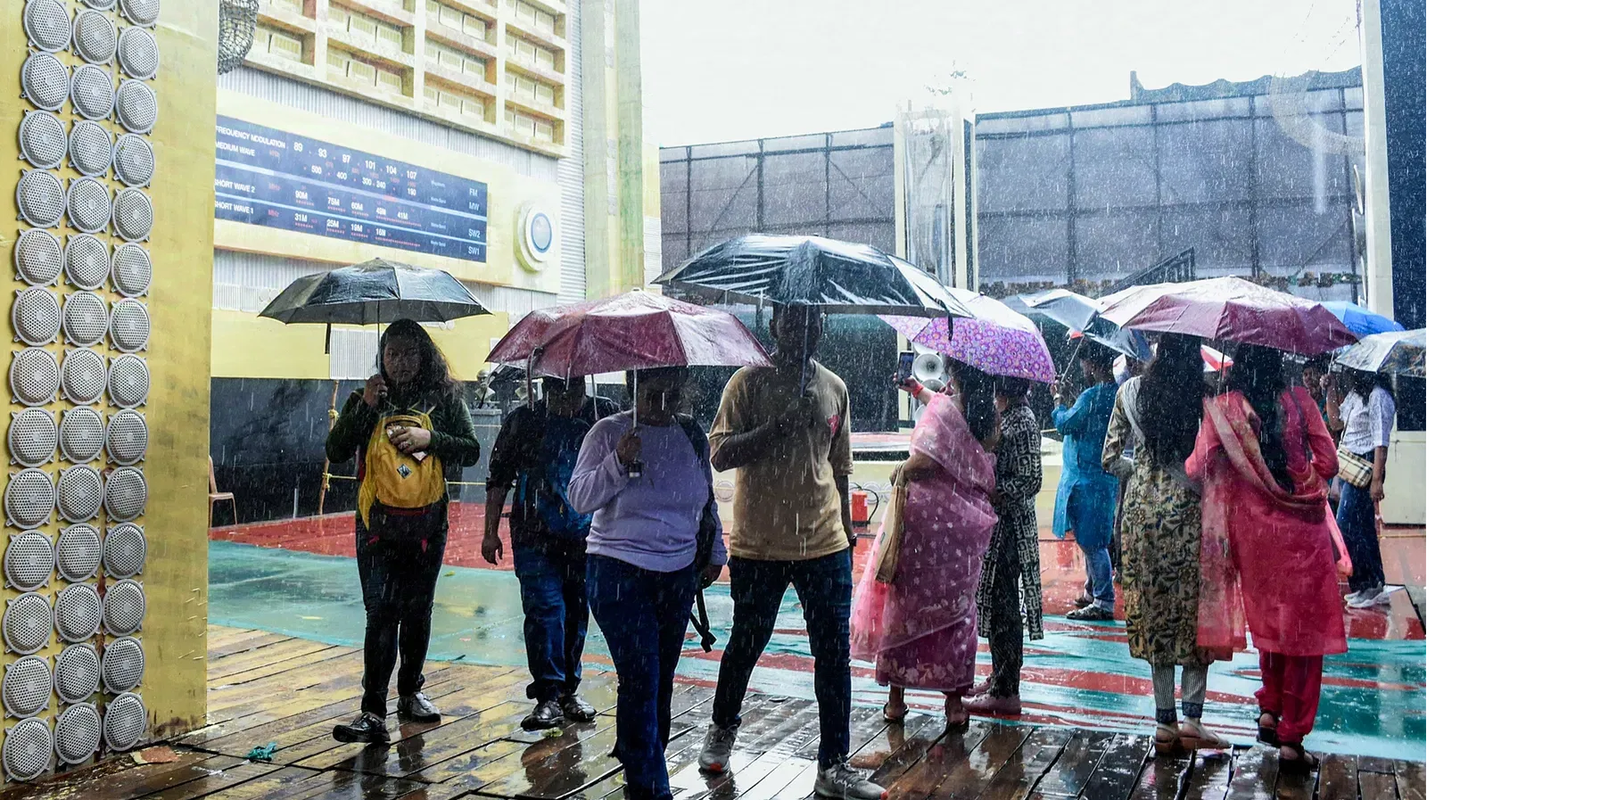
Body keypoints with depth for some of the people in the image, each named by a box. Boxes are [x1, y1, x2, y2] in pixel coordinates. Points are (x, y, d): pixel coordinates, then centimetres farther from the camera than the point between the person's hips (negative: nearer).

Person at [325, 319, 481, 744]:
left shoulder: (445, 398, 6)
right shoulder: (367, 399, 7)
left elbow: (470, 450, 2)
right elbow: (335, 451, 0)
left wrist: (429, 438, -13)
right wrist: (364, 406, -10)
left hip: (428, 522, 1)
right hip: (377, 522, -1)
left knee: (417, 611, 12)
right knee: (380, 613, -8)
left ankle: (411, 692, 28)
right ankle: (373, 712, -7)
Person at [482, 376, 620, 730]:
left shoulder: (607, 415, 2)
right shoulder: (524, 421, 1)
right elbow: (499, 478, 6)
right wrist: (490, 532, 4)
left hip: (587, 538, 2)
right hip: (536, 537, -2)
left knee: (577, 612, 11)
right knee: (544, 609, -10)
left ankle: (569, 690, 26)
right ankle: (547, 695, -4)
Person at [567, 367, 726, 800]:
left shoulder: (692, 435, 8)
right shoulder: (608, 432, -5)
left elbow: (706, 500, 20)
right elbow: (579, 498, -11)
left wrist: (715, 552, 20)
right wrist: (617, 462, -25)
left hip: (678, 575, 5)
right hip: (619, 573, -4)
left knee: (661, 678, 11)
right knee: (640, 678, -9)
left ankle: (635, 754, 32)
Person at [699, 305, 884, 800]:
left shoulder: (834, 388, 10)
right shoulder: (749, 383, -3)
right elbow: (721, 454, -12)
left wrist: (846, 530, 17)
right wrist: (780, 425, -22)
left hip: (825, 546, 3)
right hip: (759, 545, -3)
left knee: (835, 653, 2)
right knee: (746, 646, 12)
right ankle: (722, 730, 39)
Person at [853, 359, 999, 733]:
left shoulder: (942, 406, -12)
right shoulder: (990, 418, 5)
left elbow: (927, 458, -24)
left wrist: (901, 471, -2)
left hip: (925, 514, -4)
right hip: (965, 523, 4)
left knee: (904, 603, 9)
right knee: (956, 609, 12)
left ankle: (896, 697, 18)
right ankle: (955, 701, 14)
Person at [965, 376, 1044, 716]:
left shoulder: (1021, 420, -18)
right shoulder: (999, 411, 10)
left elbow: (1031, 480, -20)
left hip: (1009, 526, -10)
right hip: (995, 524, 10)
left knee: (1002, 604, -2)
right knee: (993, 600, 17)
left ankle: (1006, 692, 7)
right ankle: (1000, 678, 29)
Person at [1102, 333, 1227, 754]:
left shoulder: (1131, 391, 1)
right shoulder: (1206, 393, -7)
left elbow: (1109, 458, 3)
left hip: (1142, 509, 2)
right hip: (1188, 510, -2)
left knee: (1154, 609, 9)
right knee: (1195, 609, 9)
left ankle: (1165, 722, 14)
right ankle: (1192, 718, 8)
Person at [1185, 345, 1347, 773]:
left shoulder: (1221, 408, -5)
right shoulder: (1299, 399, -5)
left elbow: (1197, 468, -8)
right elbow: (1328, 463, -4)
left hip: (1253, 528, 1)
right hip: (1302, 528, -1)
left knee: (1268, 619, 23)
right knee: (1303, 626, 6)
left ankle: (1269, 710, 25)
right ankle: (1291, 739, 9)